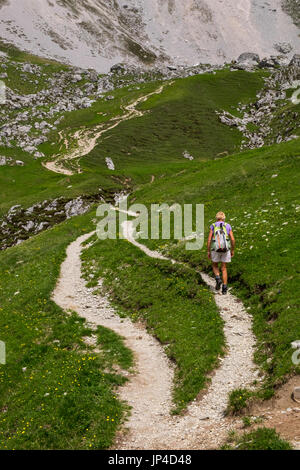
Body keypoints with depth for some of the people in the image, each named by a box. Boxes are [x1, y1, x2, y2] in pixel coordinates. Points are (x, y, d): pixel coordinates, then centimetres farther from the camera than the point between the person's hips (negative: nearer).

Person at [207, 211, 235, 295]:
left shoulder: (213, 226, 2)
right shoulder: (228, 226, 5)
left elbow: (209, 239, -4)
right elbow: (232, 239, -1)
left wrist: (208, 251, 4)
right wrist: (232, 250, 11)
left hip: (216, 249, -1)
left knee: (215, 266, 21)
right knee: (224, 268, 10)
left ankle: (218, 279, -6)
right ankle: (224, 287, 2)